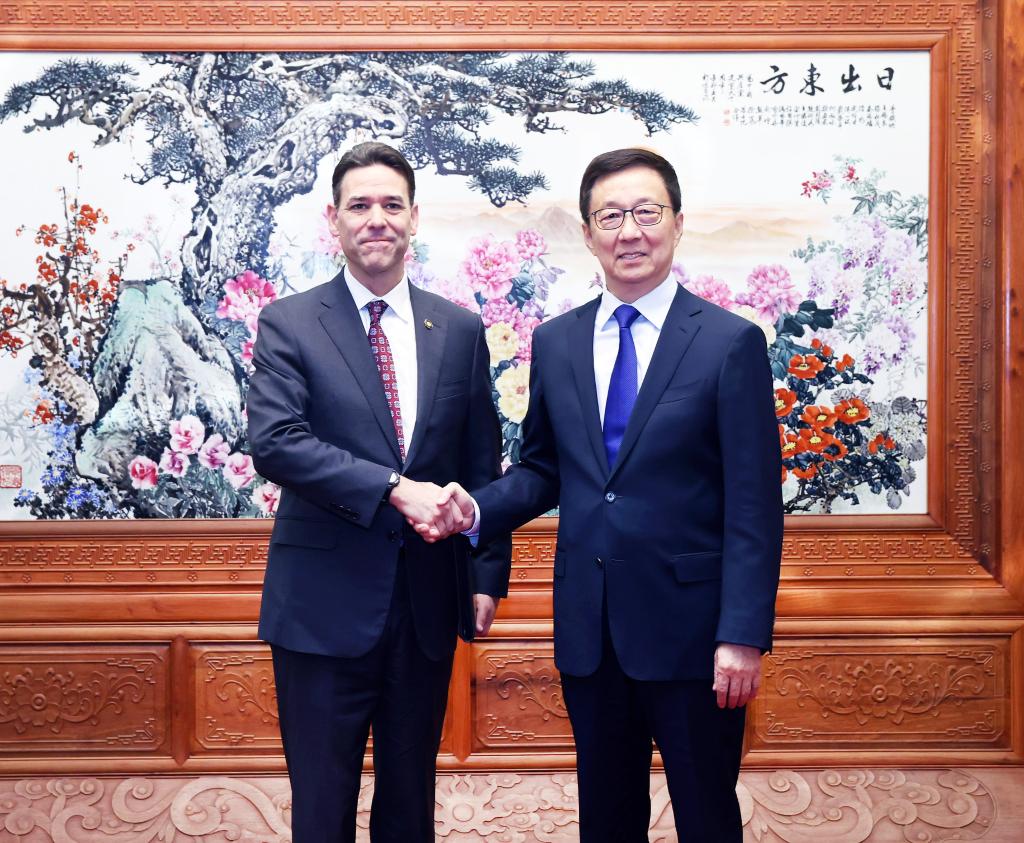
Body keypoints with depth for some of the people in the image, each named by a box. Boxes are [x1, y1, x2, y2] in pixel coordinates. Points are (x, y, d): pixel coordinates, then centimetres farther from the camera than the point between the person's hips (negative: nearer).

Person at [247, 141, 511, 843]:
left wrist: (487, 575, 3)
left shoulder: (460, 330, 7)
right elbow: (275, 442, -16)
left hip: (428, 602, 3)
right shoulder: (289, 324, -2)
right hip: (326, 602, -3)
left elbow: (484, 463, 9)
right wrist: (395, 488, -23)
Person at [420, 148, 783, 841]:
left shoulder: (730, 342, -7)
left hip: (689, 627, -3)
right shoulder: (554, 342, 7)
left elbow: (755, 504, -10)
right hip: (588, 627, 4)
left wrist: (744, 635, -15)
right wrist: (478, 510, -7)